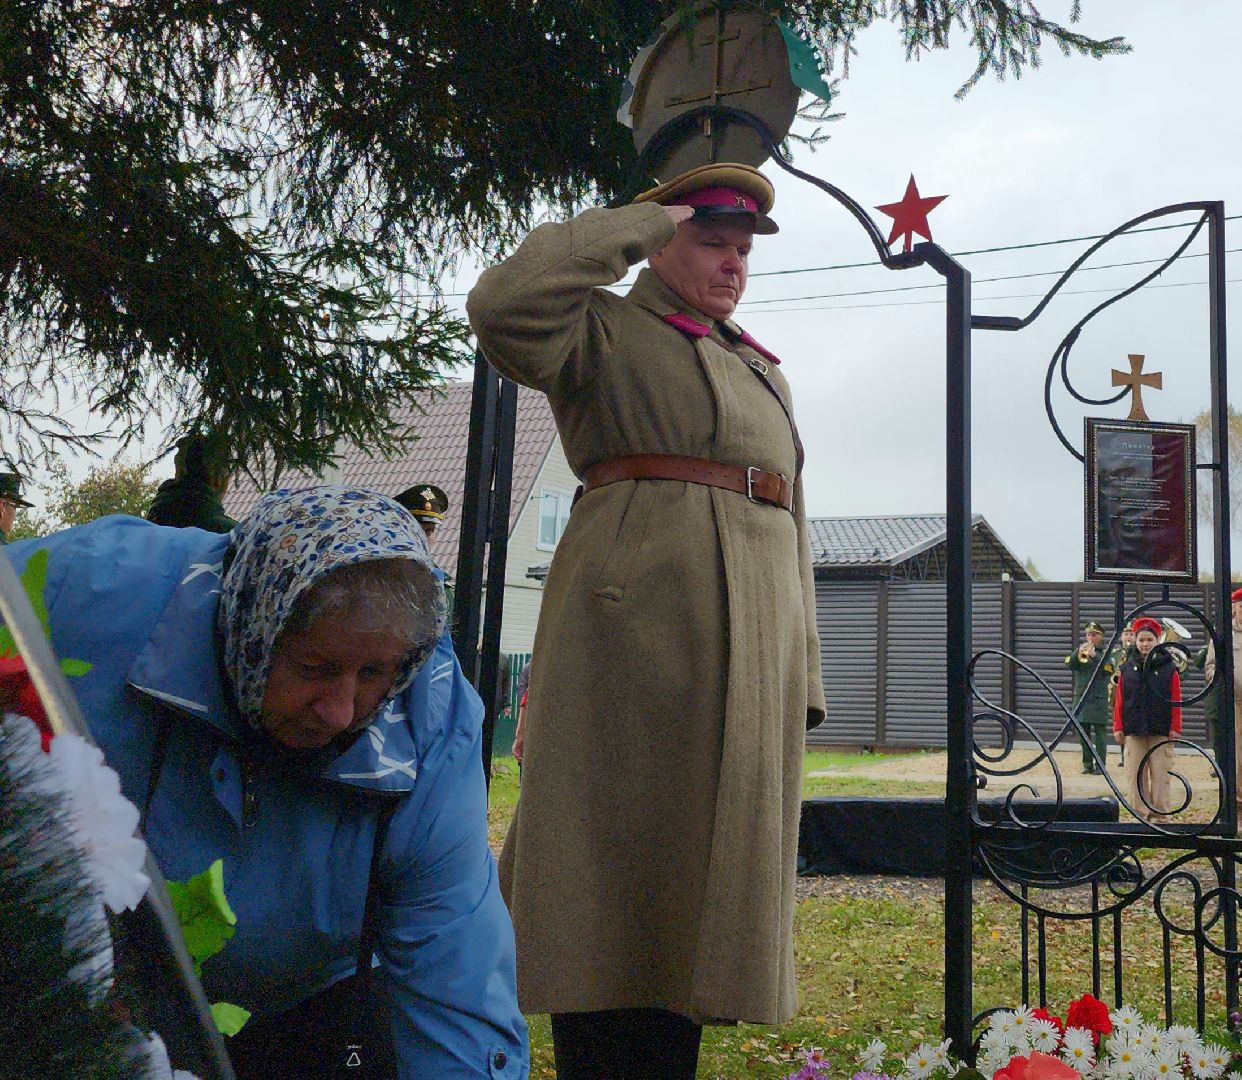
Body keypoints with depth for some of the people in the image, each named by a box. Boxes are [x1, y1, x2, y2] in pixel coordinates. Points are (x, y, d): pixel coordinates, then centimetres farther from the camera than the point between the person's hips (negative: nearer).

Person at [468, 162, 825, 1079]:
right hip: (634, 618, -7)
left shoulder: (765, 373, 26)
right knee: (619, 862, -5)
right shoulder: (604, 331, 8)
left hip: (751, 638, 7)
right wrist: (636, 224, -4)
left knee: (704, 871, 8)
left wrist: (801, 675, 16)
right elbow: (502, 305, -15)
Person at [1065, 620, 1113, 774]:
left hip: (1099, 699, -3)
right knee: (1084, 733, 6)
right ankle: (1087, 764, 12)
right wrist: (1078, 652, -16)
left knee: (1100, 733, -5)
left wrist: (1095, 655, -22)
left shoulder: (1105, 653, 5)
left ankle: (1100, 764, -2)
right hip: (1081, 697, 3)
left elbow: (1108, 669, -11)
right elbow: (1069, 665, -2)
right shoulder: (1080, 650, 12)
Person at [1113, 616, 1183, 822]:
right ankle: (1140, 812, 10)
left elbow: (1176, 701, 2)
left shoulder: (1168, 668, 3)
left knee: (1160, 772, 1)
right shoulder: (1127, 668, 7)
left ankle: (1160, 812, 10)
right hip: (1133, 730, 1)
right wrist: (1118, 727, 3)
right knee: (1135, 773, 2)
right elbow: (1119, 700, 7)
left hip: (1160, 730, -1)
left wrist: (1175, 728, -3)